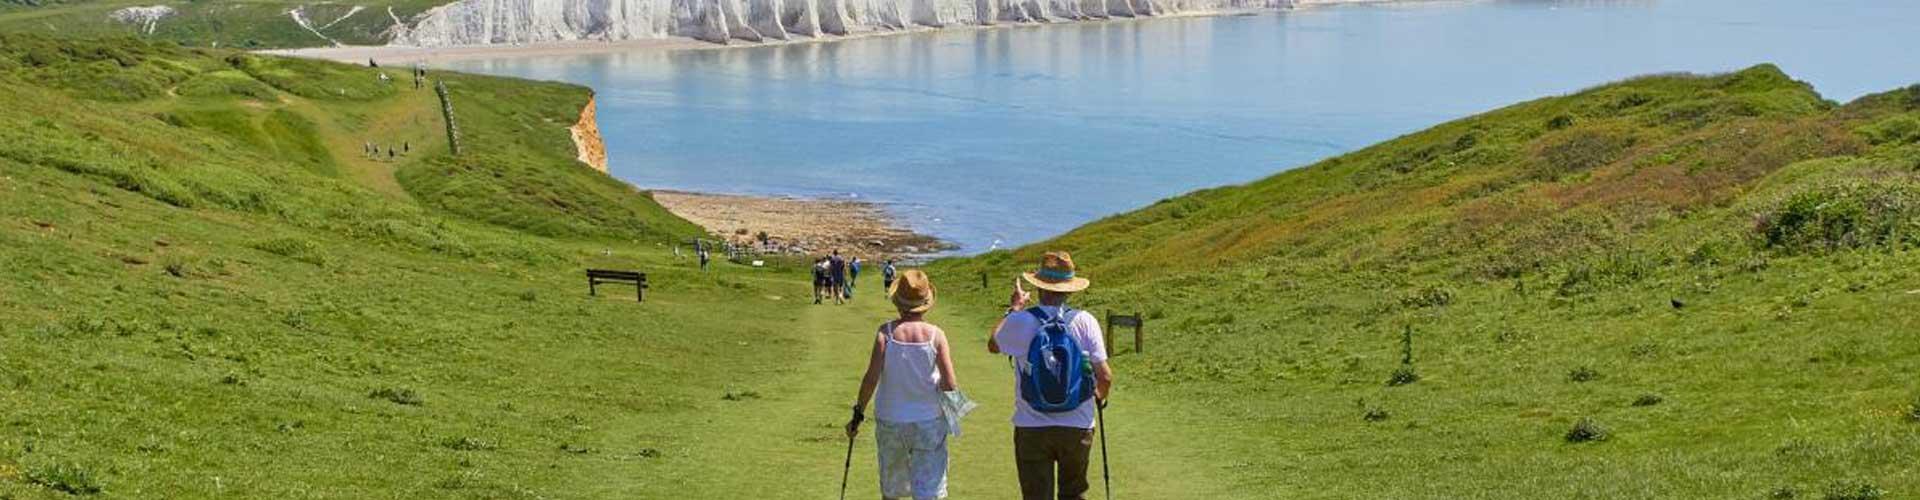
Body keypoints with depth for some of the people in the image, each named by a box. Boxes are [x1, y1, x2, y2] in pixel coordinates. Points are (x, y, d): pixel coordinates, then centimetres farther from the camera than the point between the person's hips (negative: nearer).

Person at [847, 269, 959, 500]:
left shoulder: (886, 332, -9)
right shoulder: (935, 335, -9)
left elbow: (871, 378, -13)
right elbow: (950, 386, -12)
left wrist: (858, 413, -3)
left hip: (890, 421, 1)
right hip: (928, 423, -1)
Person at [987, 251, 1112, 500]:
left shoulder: (1021, 321, -11)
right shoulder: (1084, 321, -9)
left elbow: (993, 345, 11)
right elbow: (1105, 376, -8)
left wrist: (1014, 309, 25)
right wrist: (1100, 396, 15)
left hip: (1031, 429, -1)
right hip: (1077, 428, 1)